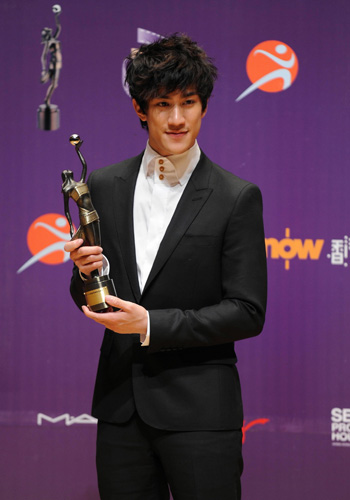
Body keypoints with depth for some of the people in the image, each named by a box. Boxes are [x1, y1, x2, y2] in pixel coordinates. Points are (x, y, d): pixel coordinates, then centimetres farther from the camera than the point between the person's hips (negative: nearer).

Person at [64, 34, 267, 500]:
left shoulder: (237, 197, -5)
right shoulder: (104, 186, 8)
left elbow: (247, 313, -8)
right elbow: (88, 301, 14)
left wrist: (151, 325, -15)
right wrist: (85, 272, -9)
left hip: (199, 409, -3)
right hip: (121, 405, 4)